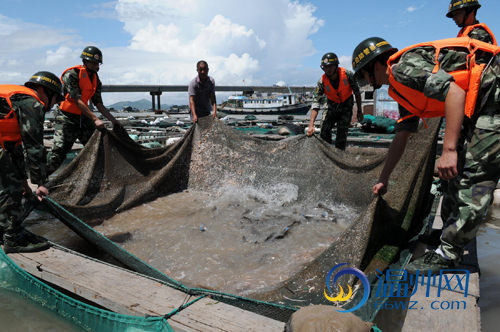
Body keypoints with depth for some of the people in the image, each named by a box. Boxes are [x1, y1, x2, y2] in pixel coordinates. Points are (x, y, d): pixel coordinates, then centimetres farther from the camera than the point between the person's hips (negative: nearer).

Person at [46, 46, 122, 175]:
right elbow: (78, 101, -23)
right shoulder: (72, 74, -15)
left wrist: (113, 120, -2)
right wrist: (95, 119, -29)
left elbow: (99, 104, 7)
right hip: (66, 117, -7)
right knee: (60, 149, -17)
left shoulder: (95, 79, 7)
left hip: (83, 117, 7)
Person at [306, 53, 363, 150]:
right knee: (324, 133, -5)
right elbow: (315, 103, -24)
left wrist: (359, 111, -3)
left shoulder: (347, 74, -22)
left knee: (341, 136, -10)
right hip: (331, 107, 2)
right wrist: (311, 125, -32)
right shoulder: (322, 82, -20)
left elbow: (357, 93, -8)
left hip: (346, 107, -1)